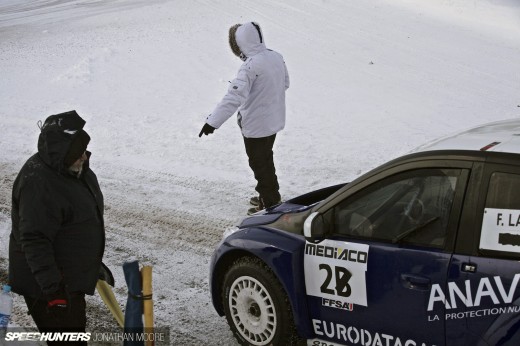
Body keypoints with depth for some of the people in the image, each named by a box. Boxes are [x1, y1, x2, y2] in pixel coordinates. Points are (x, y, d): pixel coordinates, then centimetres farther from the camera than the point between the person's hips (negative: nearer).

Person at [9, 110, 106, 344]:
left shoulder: (75, 169, 3)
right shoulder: (39, 184, -28)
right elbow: (34, 241, -30)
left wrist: (95, 264, 26)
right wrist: (52, 287, -33)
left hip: (70, 277, 10)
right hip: (49, 284, -10)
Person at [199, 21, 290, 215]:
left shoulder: (251, 66, -27)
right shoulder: (276, 57, -2)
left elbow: (234, 97, -34)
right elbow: (285, 83, 14)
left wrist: (213, 122, -34)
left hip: (255, 126, -8)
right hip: (274, 121, 8)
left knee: (259, 164, 9)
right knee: (266, 160, 25)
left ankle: (270, 204, 20)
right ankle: (272, 197, 39)